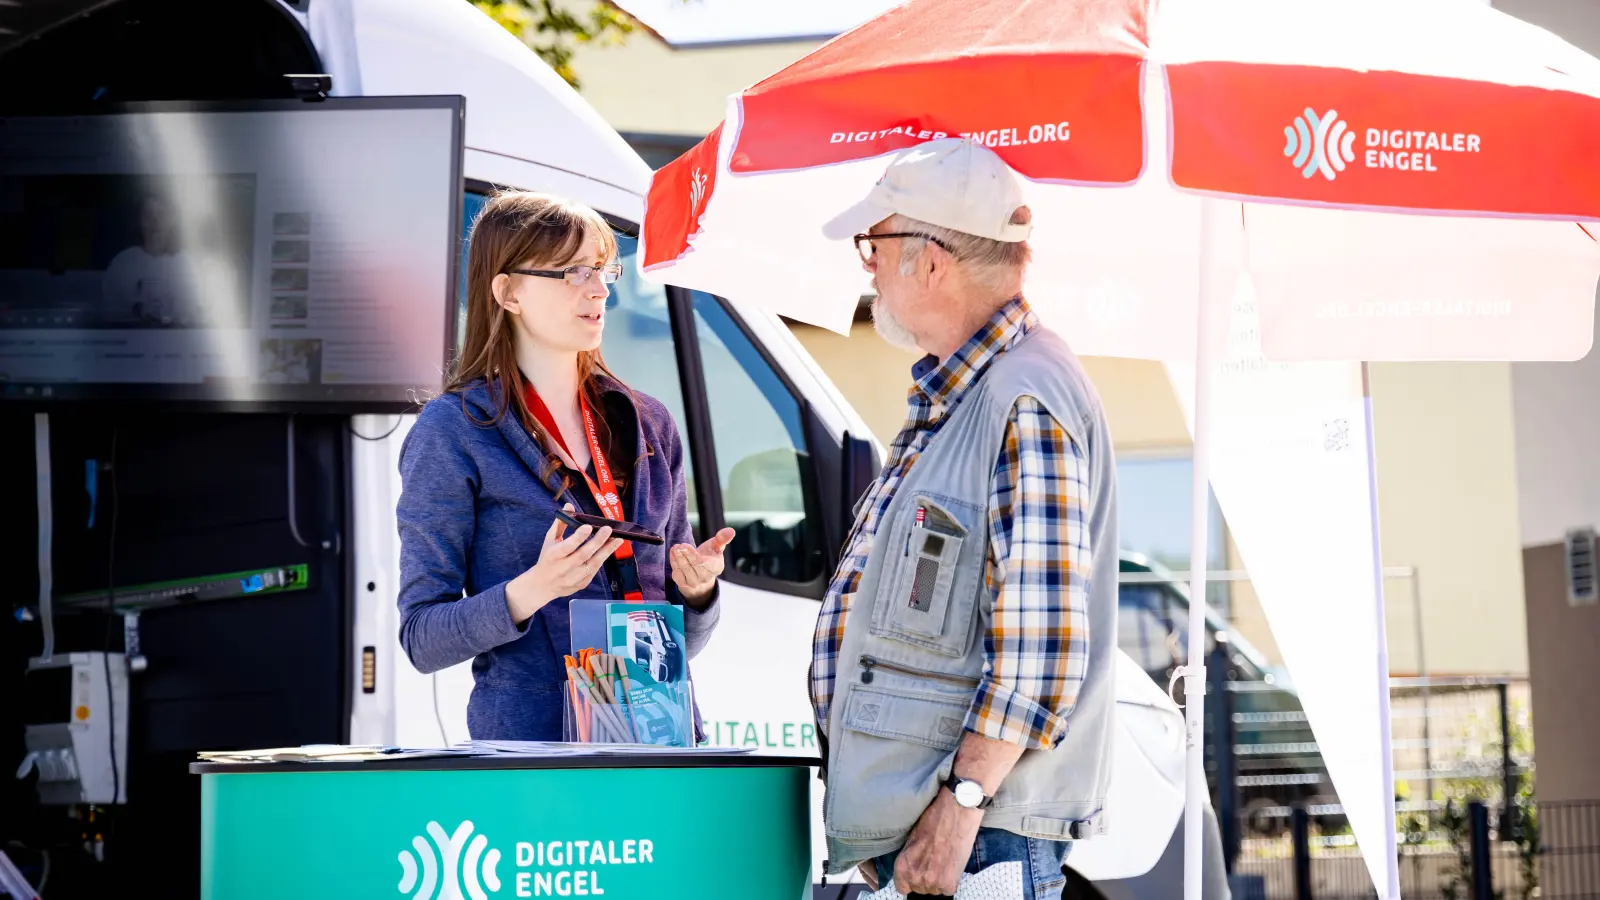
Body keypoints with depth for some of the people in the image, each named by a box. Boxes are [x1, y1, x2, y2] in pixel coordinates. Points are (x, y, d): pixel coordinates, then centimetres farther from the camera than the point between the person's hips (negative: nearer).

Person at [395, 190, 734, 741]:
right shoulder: (454, 432, -2)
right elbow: (421, 638, -6)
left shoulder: (647, 426, 14)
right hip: (531, 739, -5)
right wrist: (533, 590, -21)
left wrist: (696, 590, -2)